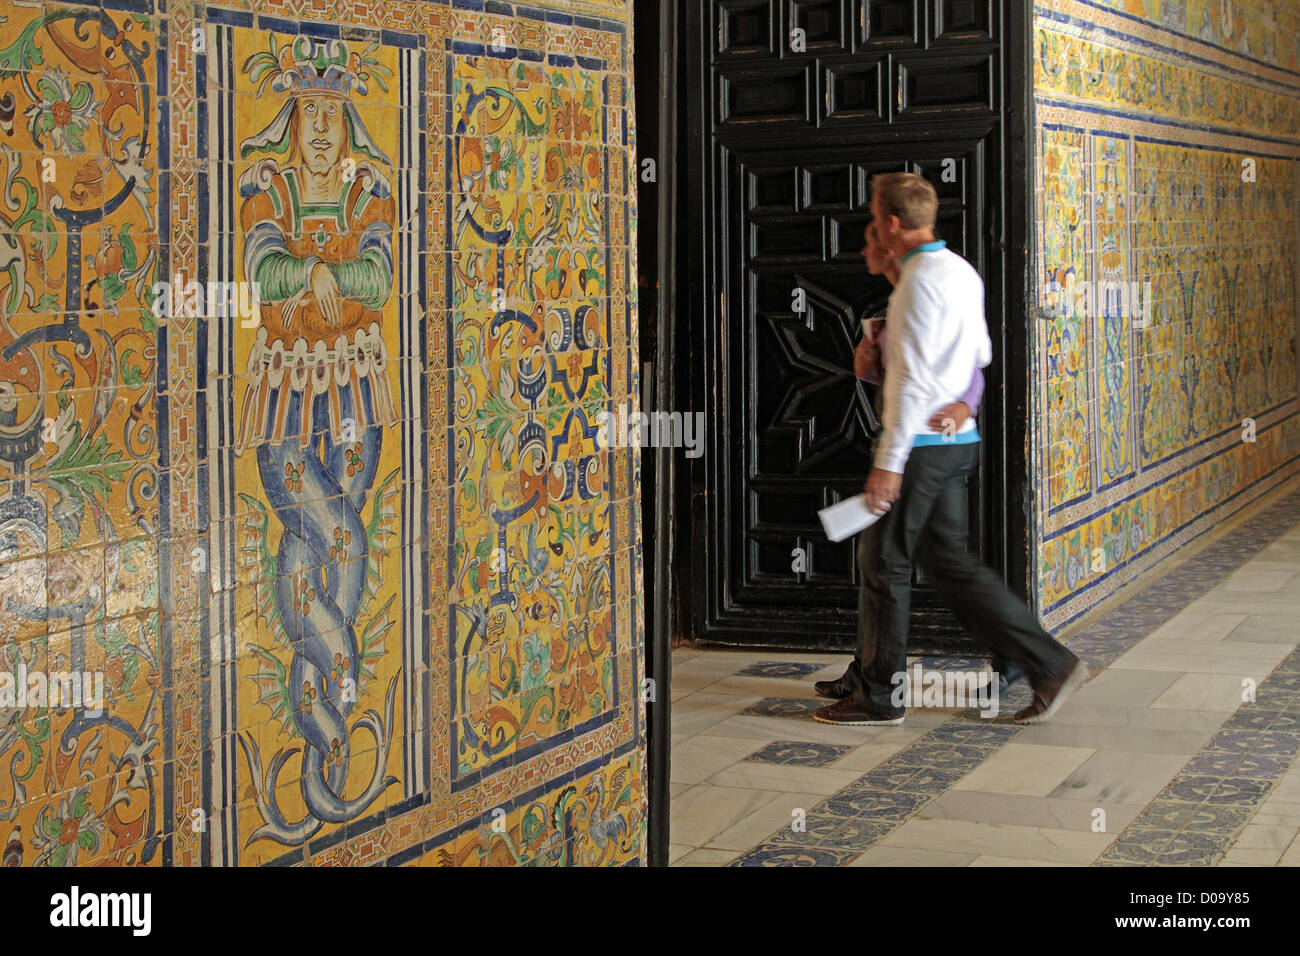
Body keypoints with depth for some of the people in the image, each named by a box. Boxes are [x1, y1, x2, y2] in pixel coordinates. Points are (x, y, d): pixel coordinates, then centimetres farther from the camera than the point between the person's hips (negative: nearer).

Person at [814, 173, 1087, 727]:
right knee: (949, 562, 12)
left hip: (922, 445, -9)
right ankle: (1049, 665, 6)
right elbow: (982, 353, 24)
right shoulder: (962, 273, 12)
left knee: (888, 567, 2)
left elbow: (913, 383, -21)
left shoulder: (920, 281, -16)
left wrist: (888, 463, -20)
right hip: (957, 439, 9)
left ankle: (880, 698, 12)